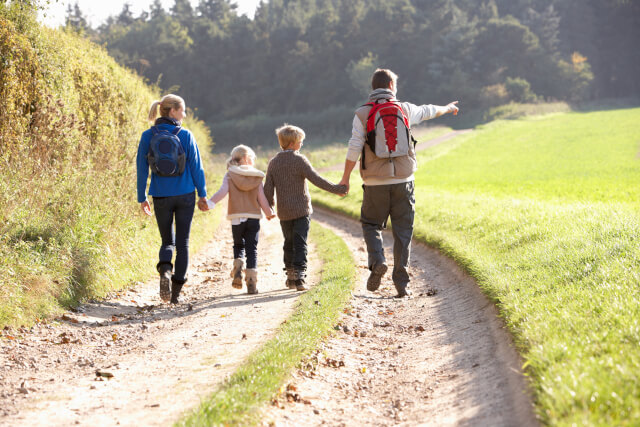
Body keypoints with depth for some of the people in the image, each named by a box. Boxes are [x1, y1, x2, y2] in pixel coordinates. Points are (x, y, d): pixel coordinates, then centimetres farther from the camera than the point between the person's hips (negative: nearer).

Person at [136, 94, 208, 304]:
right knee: (182, 243, 9)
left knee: (167, 241, 15)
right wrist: (202, 194, 5)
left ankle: (165, 269, -17)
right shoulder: (185, 135, -5)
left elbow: (142, 169, 0)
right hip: (185, 195, -1)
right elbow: (196, 167, -3)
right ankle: (176, 292, 6)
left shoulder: (148, 136, -1)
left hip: (161, 197, 1)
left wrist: (142, 198, 7)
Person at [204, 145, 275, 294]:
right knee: (252, 250, 4)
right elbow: (262, 198, 5)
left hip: (236, 218, 0)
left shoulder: (230, 175, 1)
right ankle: (252, 282, -4)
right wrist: (269, 213, 20)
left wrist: (210, 203, -22)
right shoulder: (257, 177, 4)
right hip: (253, 218, 0)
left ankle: (238, 268, -7)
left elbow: (222, 191, -14)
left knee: (238, 246, 20)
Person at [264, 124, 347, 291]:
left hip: (284, 212, 4)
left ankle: (290, 277, 21)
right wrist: (337, 189, -10)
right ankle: (299, 277, -15)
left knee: (289, 243, 16)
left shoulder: (273, 163, 4)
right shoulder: (299, 160, -10)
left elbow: (268, 188, 5)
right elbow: (317, 180, -16)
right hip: (301, 209, -4)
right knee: (300, 243, -5)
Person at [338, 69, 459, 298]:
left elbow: (354, 148, -8)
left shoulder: (362, 114, -2)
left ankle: (377, 262, -10)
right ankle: (401, 283, 5)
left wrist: (345, 178, 1)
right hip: (403, 181, 1)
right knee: (403, 231, 7)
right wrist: (447, 108, 46)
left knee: (371, 224, 15)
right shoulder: (404, 109, 5)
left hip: (375, 183, -1)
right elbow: (427, 111, 25)